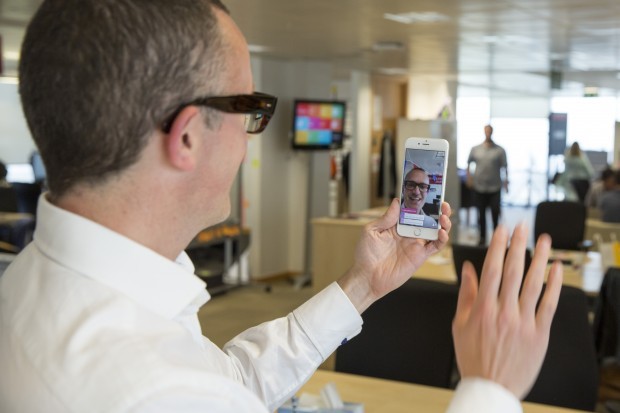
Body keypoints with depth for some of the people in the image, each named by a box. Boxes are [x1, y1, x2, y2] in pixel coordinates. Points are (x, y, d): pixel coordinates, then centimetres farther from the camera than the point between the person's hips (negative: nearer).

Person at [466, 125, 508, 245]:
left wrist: (505, 179, -13)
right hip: (479, 187, 1)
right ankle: (482, 236, 18)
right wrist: (469, 177, 2)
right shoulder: (475, 149, 5)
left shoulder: (499, 150, 0)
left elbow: (504, 166, -1)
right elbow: (469, 163, 12)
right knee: (481, 213, 7)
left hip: (495, 187, -1)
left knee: (495, 212, 1)